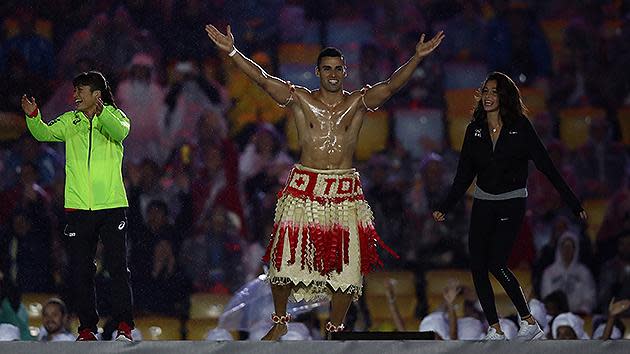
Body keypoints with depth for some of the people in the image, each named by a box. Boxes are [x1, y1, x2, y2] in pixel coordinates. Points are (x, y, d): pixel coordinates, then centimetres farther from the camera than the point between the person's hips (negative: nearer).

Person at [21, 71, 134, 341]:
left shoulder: (114, 116, 3)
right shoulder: (70, 121, 12)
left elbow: (120, 131, -18)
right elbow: (45, 133, 0)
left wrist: (101, 112, -35)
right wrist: (33, 117, -20)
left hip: (112, 205, -3)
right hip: (78, 207, 3)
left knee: (118, 267, -7)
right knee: (80, 271, 3)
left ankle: (124, 326, -3)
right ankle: (87, 327, 11)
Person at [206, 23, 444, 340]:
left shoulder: (358, 102, 5)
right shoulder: (300, 99, 2)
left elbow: (391, 86, -8)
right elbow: (262, 78, -7)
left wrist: (417, 58, -23)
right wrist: (232, 52, -19)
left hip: (344, 192, 1)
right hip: (303, 188, -1)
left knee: (345, 264, -1)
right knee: (286, 258, -4)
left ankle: (335, 328, 15)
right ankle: (279, 322, 17)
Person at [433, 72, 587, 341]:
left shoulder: (520, 127, -7)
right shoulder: (475, 129, 5)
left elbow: (545, 166, -6)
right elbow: (464, 175, 13)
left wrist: (573, 203, -8)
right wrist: (445, 207, 9)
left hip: (512, 203, -5)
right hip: (483, 204, 5)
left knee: (496, 263, -19)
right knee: (477, 266, -3)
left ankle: (529, 323, -9)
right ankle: (495, 330, 2)